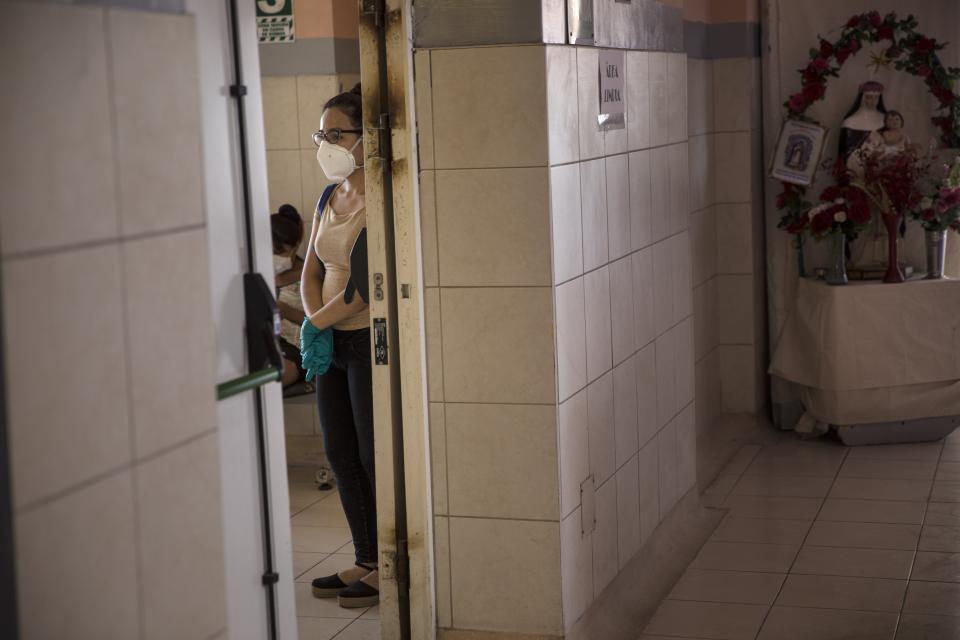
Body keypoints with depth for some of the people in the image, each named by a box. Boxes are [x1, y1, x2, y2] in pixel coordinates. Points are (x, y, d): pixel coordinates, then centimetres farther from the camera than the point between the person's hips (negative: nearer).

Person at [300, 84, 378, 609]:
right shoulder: (329, 199, 12)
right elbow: (311, 272, 13)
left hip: (371, 339, -9)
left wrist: (320, 320, -13)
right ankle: (365, 560, 25)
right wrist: (314, 320, -4)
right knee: (340, 455, 13)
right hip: (333, 344, 9)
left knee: (375, 457, 0)